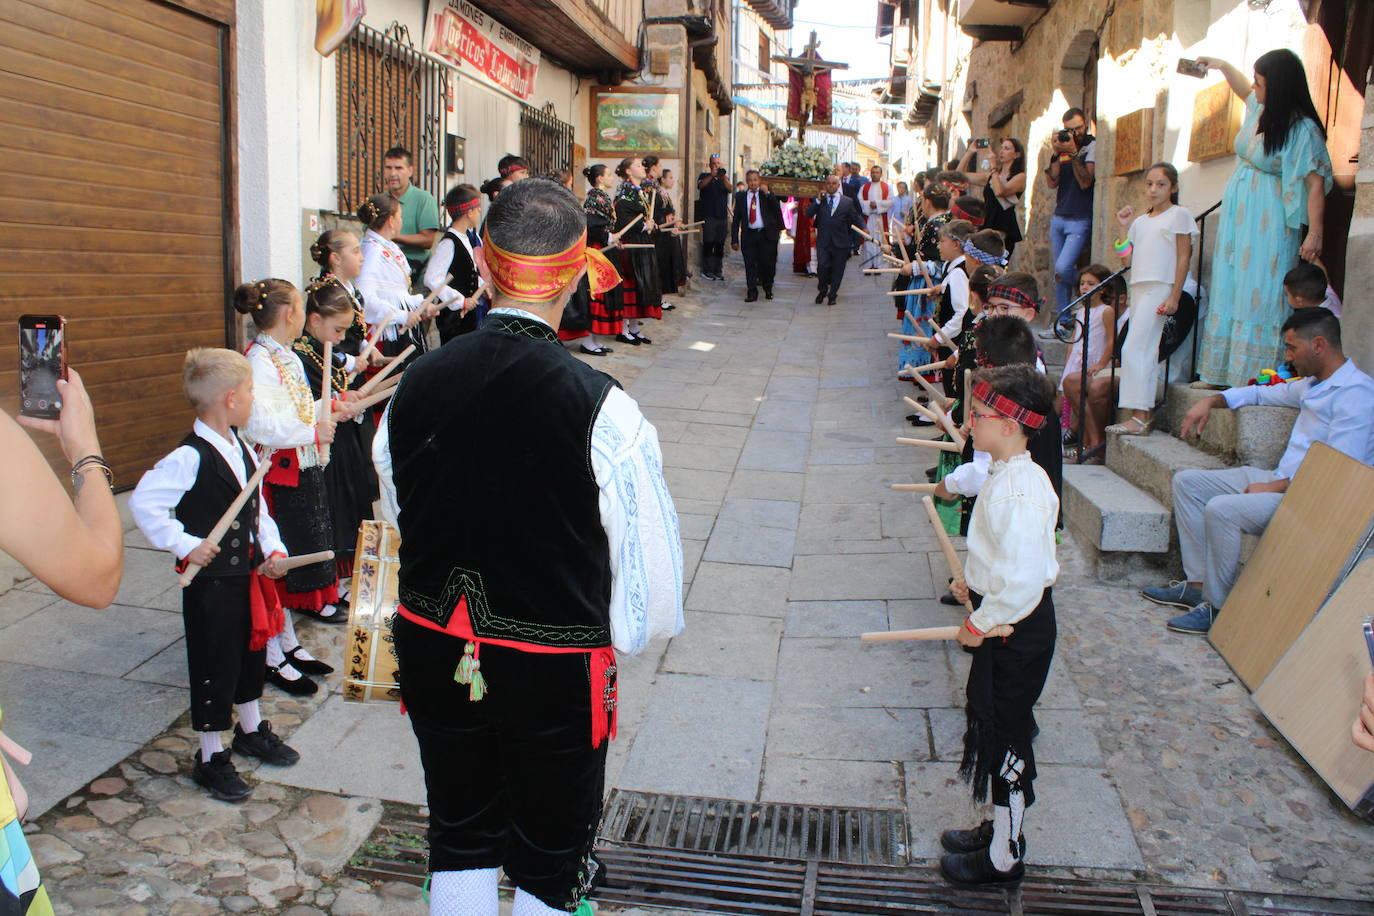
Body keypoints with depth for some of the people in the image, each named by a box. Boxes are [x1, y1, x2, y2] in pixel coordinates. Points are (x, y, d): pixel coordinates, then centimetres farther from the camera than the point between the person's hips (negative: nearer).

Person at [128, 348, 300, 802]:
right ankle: (211, 758, 20)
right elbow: (144, 503, -25)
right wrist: (184, 545, -23)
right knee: (214, 669, 4)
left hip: (249, 573, 8)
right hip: (212, 581, -8)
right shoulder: (190, 458, -21)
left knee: (251, 655, 22)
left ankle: (251, 730, 43)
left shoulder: (241, 448, 5)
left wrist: (273, 549, 1)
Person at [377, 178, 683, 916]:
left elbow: (399, 512, 5)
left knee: (459, 846, 24)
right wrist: (626, 633, 6)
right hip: (555, 668, -4)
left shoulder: (416, 385, -8)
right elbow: (648, 547, -15)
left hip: (435, 654, 4)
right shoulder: (600, 407, -22)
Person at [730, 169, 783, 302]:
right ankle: (752, 293, 5)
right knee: (750, 265, -1)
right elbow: (736, 219, 8)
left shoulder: (767, 194, 6)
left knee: (768, 263, 0)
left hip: (766, 235, -1)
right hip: (749, 235, 1)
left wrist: (767, 193, -15)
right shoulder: (741, 196, 8)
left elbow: (778, 210, -8)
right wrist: (734, 239, 3)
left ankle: (768, 290, 22)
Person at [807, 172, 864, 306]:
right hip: (823, 242, 0)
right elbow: (809, 214, -3)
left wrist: (863, 230, -5)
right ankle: (822, 291, 10)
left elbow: (856, 219, 11)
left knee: (837, 271, 4)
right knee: (822, 266, -13)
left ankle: (832, 295, 20)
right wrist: (818, 200, -11)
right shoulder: (819, 200, 9)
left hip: (840, 242, 1)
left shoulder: (847, 202, 9)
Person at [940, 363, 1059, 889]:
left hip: (1017, 629, -10)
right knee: (990, 723, 22)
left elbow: (1022, 580, -31)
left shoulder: (1019, 492, -28)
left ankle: (1004, 857, 23)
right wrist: (973, 580, 15)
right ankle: (1001, 829, 41)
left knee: (1005, 737, 5)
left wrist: (981, 624, -20)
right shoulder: (1007, 475, 4)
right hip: (1004, 622, 10)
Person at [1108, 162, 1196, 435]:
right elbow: (1128, 260, 13)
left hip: (1159, 288, -7)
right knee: (1147, 351, 6)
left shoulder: (1179, 215, 0)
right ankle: (1147, 413, 8)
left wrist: (1174, 297, -13)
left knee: (1133, 349, -15)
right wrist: (1124, 228, 5)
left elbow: (1183, 258, -6)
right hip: (1138, 288, 7)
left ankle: (1138, 418, -17)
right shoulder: (1140, 221, 18)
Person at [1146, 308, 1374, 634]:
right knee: (1187, 482, 4)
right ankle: (1198, 584, 1)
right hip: (1282, 480, 10)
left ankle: (1218, 607, -15)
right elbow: (1261, 393, 32)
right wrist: (1211, 401, 15)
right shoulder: (1312, 385, 15)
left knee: (1221, 509, -31)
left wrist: (1274, 488, -19)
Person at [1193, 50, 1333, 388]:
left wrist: (1315, 233, -25)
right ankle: (1220, 372, 14)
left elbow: (1316, 183, -20)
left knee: (1261, 295, -9)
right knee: (1228, 292, 9)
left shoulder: (1303, 129, -17)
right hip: (1237, 217, 9)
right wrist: (1223, 66, 32)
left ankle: (1259, 375, -6)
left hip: (1269, 225, -8)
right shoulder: (1260, 109, 6)